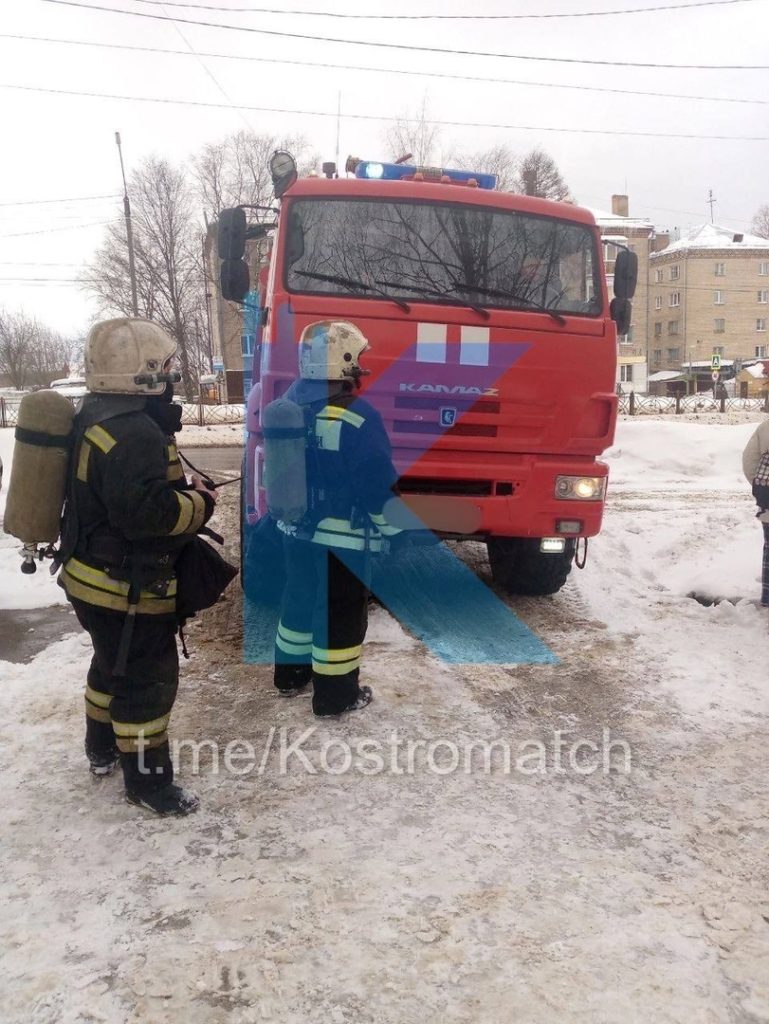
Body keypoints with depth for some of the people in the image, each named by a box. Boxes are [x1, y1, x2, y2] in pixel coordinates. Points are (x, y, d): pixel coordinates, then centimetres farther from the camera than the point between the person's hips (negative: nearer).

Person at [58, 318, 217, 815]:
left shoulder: (99, 418, 8)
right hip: (126, 585, -11)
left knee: (114, 664, 26)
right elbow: (146, 510, -33)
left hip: (95, 577, 11)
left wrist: (181, 489, 5)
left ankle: (102, 748, 44)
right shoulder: (135, 434, -27)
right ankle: (148, 778, 15)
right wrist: (200, 504, -17)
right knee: (149, 679, 2)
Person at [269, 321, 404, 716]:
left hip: (295, 528, 8)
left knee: (299, 599, 22)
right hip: (341, 537, -8)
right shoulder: (357, 418, -22)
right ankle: (335, 696, 15)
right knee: (340, 614, 4)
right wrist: (393, 531, -7)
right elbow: (379, 485, -19)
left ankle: (290, 674, 36)